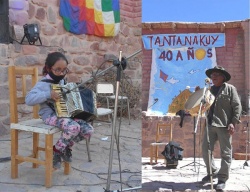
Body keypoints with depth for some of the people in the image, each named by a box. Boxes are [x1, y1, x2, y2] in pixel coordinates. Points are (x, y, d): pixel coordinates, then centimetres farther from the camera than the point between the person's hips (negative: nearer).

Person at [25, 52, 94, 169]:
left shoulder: (62, 81, 13)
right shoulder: (44, 84, -11)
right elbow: (28, 99, -24)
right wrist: (49, 94, -30)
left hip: (66, 114, 8)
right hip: (51, 115, -7)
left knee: (88, 130, -8)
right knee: (74, 127, -34)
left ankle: (67, 147, 14)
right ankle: (56, 150, -7)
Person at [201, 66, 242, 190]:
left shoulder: (230, 88, 3)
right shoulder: (210, 90, 18)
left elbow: (237, 106, -4)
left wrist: (233, 122, -14)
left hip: (224, 125, -5)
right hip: (210, 124, 5)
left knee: (225, 153, 0)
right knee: (205, 150, 5)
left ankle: (222, 179, 7)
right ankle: (213, 172, 24)